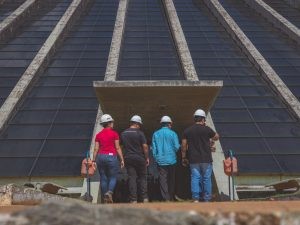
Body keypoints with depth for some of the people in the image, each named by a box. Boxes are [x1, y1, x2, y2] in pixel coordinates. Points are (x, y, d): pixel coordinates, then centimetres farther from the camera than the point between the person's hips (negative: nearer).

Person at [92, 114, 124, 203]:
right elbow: (117, 148, -2)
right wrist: (122, 159, 1)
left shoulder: (98, 135, 9)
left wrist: (93, 160, 9)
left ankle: (105, 199, 9)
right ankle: (109, 192, -19)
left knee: (103, 178, 9)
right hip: (111, 156, -3)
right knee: (113, 177, 7)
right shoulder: (114, 134, -1)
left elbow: (96, 149, 6)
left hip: (100, 157, 3)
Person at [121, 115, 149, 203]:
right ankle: (144, 198, 5)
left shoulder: (123, 134, 6)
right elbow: (145, 146, -11)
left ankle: (133, 200, 0)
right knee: (142, 178, 8)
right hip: (139, 158, -3)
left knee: (132, 178, 3)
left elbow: (122, 146, 12)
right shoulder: (140, 133, -8)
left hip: (128, 158, 3)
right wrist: (147, 158, -2)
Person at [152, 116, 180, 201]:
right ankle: (171, 197, 19)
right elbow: (177, 147, -7)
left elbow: (153, 148, 3)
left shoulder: (156, 134, 1)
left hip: (160, 160, 1)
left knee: (163, 179, 1)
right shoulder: (172, 134, -6)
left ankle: (166, 198, -4)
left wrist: (155, 157, 12)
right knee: (171, 179, 11)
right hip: (171, 160, -1)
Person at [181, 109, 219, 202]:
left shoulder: (187, 130, 3)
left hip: (193, 160, 2)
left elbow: (184, 145, 4)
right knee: (206, 179, 6)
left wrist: (184, 158, 12)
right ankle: (206, 199, 9)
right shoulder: (207, 129, -6)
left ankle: (195, 199, 0)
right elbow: (216, 137, 11)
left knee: (195, 179, 4)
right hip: (206, 159, -2)